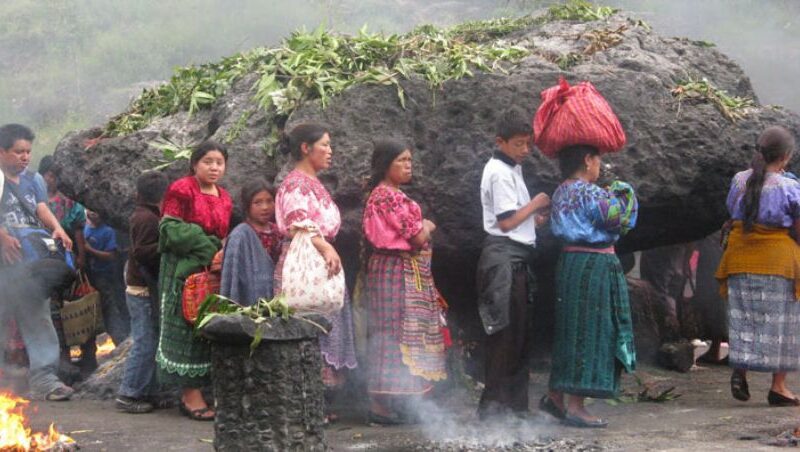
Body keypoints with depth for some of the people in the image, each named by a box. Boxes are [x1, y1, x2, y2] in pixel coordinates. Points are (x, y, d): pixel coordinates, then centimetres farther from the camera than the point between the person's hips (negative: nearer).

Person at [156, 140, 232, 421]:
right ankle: (191, 395, -4)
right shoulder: (181, 190, -6)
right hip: (184, 269, -7)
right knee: (187, 326, -5)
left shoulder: (224, 198, 15)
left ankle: (192, 391, 10)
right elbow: (171, 229, -12)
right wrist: (208, 245, -14)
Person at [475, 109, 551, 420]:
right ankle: (495, 406, -5)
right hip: (505, 258, -10)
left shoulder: (511, 169, 19)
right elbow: (506, 221, -17)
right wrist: (536, 204, -7)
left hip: (517, 257, 10)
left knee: (519, 334, 11)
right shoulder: (500, 172, -12)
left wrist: (534, 219, 7)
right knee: (507, 333, -8)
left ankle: (513, 405, 16)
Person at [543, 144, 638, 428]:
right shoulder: (589, 193, -16)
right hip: (595, 264, -9)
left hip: (571, 260, 9)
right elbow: (617, 219, -16)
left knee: (572, 332, 16)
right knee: (589, 332, -4)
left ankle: (556, 396, 21)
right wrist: (623, 196, 4)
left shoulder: (562, 192, 12)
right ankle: (575, 405, -3)